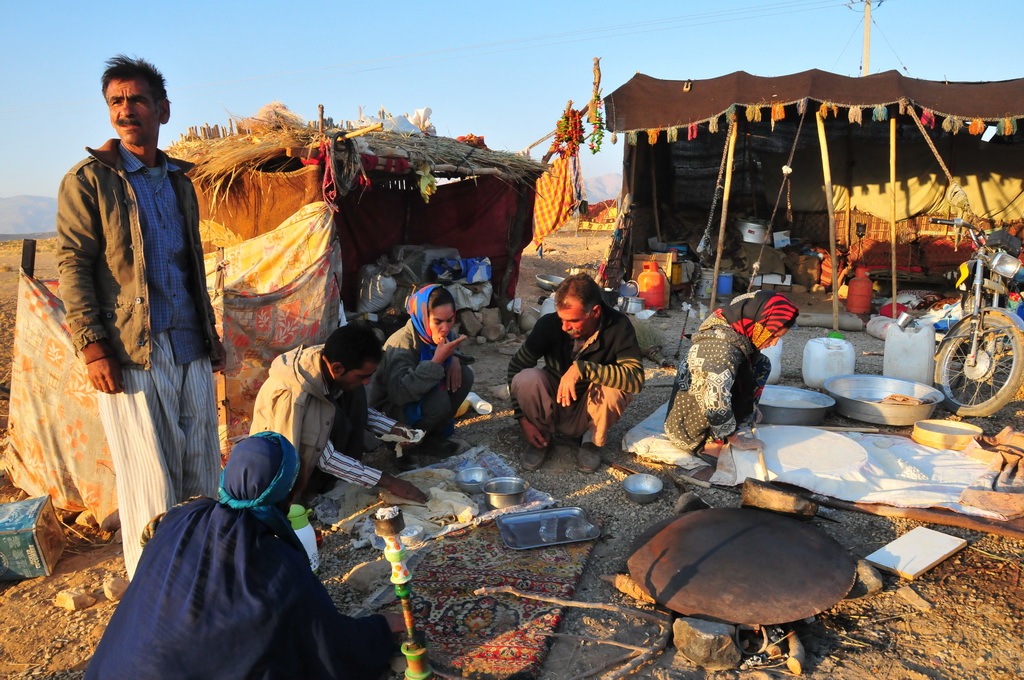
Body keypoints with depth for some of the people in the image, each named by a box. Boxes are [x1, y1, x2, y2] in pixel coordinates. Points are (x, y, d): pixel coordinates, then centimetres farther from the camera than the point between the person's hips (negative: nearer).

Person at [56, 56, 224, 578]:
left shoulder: (179, 180, 17)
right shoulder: (88, 180, 0)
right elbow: (72, 265, -5)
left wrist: (211, 333, 18)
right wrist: (91, 346, -14)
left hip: (191, 349, 5)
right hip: (131, 352, -5)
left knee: (202, 472, 10)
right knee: (150, 479, -3)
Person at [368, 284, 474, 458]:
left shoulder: (439, 334, -10)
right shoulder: (402, 344, -32)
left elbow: (454, 348, 16)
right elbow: (400, 393, -43)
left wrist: (454, 358, -11)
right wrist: (437, 361, -45)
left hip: (420, 396, 8)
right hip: (389, 409, -8)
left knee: (465, 375, -11)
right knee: (439, 400, -35)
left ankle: (435, 434, 1)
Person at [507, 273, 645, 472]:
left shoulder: (618, 326, -21)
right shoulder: (549, 324, -19)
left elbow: (636, 378, -33)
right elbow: (516, 367, -8)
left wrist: (582, 368, -41)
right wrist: (523, 419, -14)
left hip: (588, 412, 0)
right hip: (552, 409, 1)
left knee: (614, 389, -32)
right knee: (526, 379, -29)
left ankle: (592, 440, 0)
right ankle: (542, 436, 1)